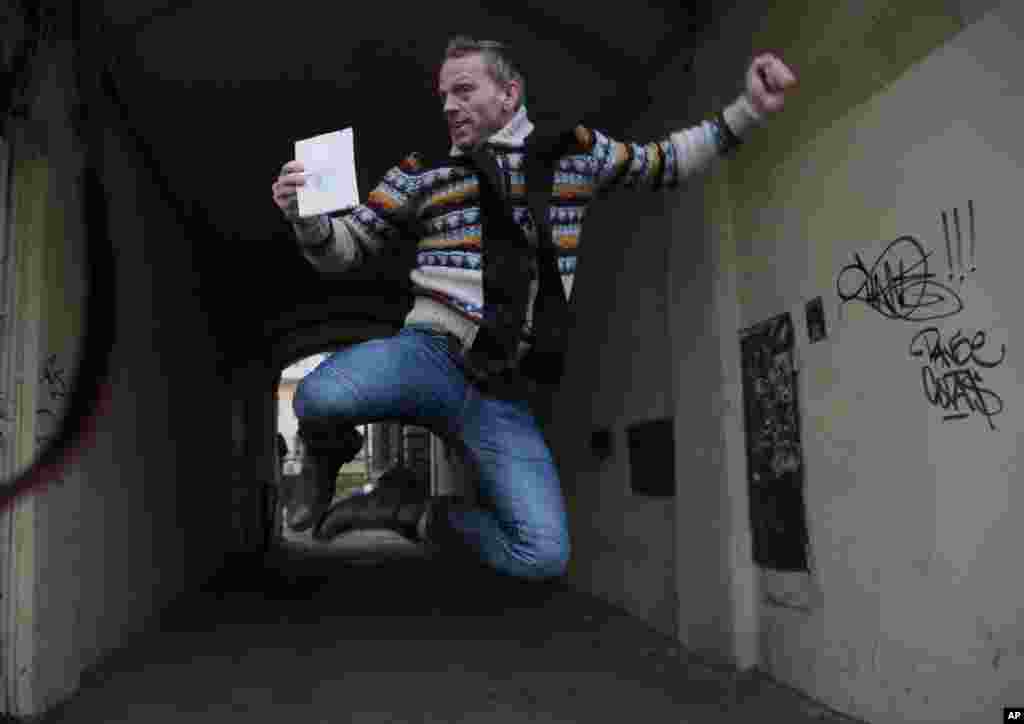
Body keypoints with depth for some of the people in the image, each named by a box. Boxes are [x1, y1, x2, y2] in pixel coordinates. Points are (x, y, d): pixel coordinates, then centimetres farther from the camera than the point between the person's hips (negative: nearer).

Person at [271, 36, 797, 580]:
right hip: (432, 355, -1)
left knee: (543, 556, -15)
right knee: (318, 397, -35)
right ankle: (323, 458, 5)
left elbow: (662, 163, 27)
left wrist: (748, 110, 19)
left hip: (506, 395, 2)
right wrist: (306, 216, -8)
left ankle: (411, 512, 11)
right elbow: (343, 248, 14)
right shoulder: (422, 172, 10)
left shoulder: (574, 151, 14)